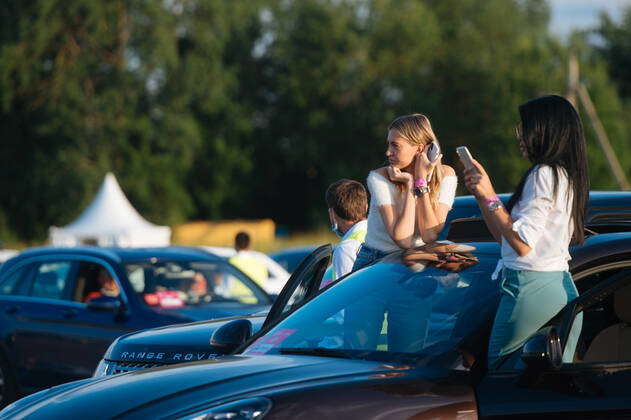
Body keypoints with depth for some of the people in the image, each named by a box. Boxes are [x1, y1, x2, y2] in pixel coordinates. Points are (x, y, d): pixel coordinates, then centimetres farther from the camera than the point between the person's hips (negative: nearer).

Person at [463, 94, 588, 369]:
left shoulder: (544, 174, -12)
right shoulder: (565, 176, 18)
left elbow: (522, 244, -17)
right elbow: (503, 235, 20)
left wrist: (490, 197, -11)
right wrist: (481, 194, 15)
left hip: (531, 288, -10)